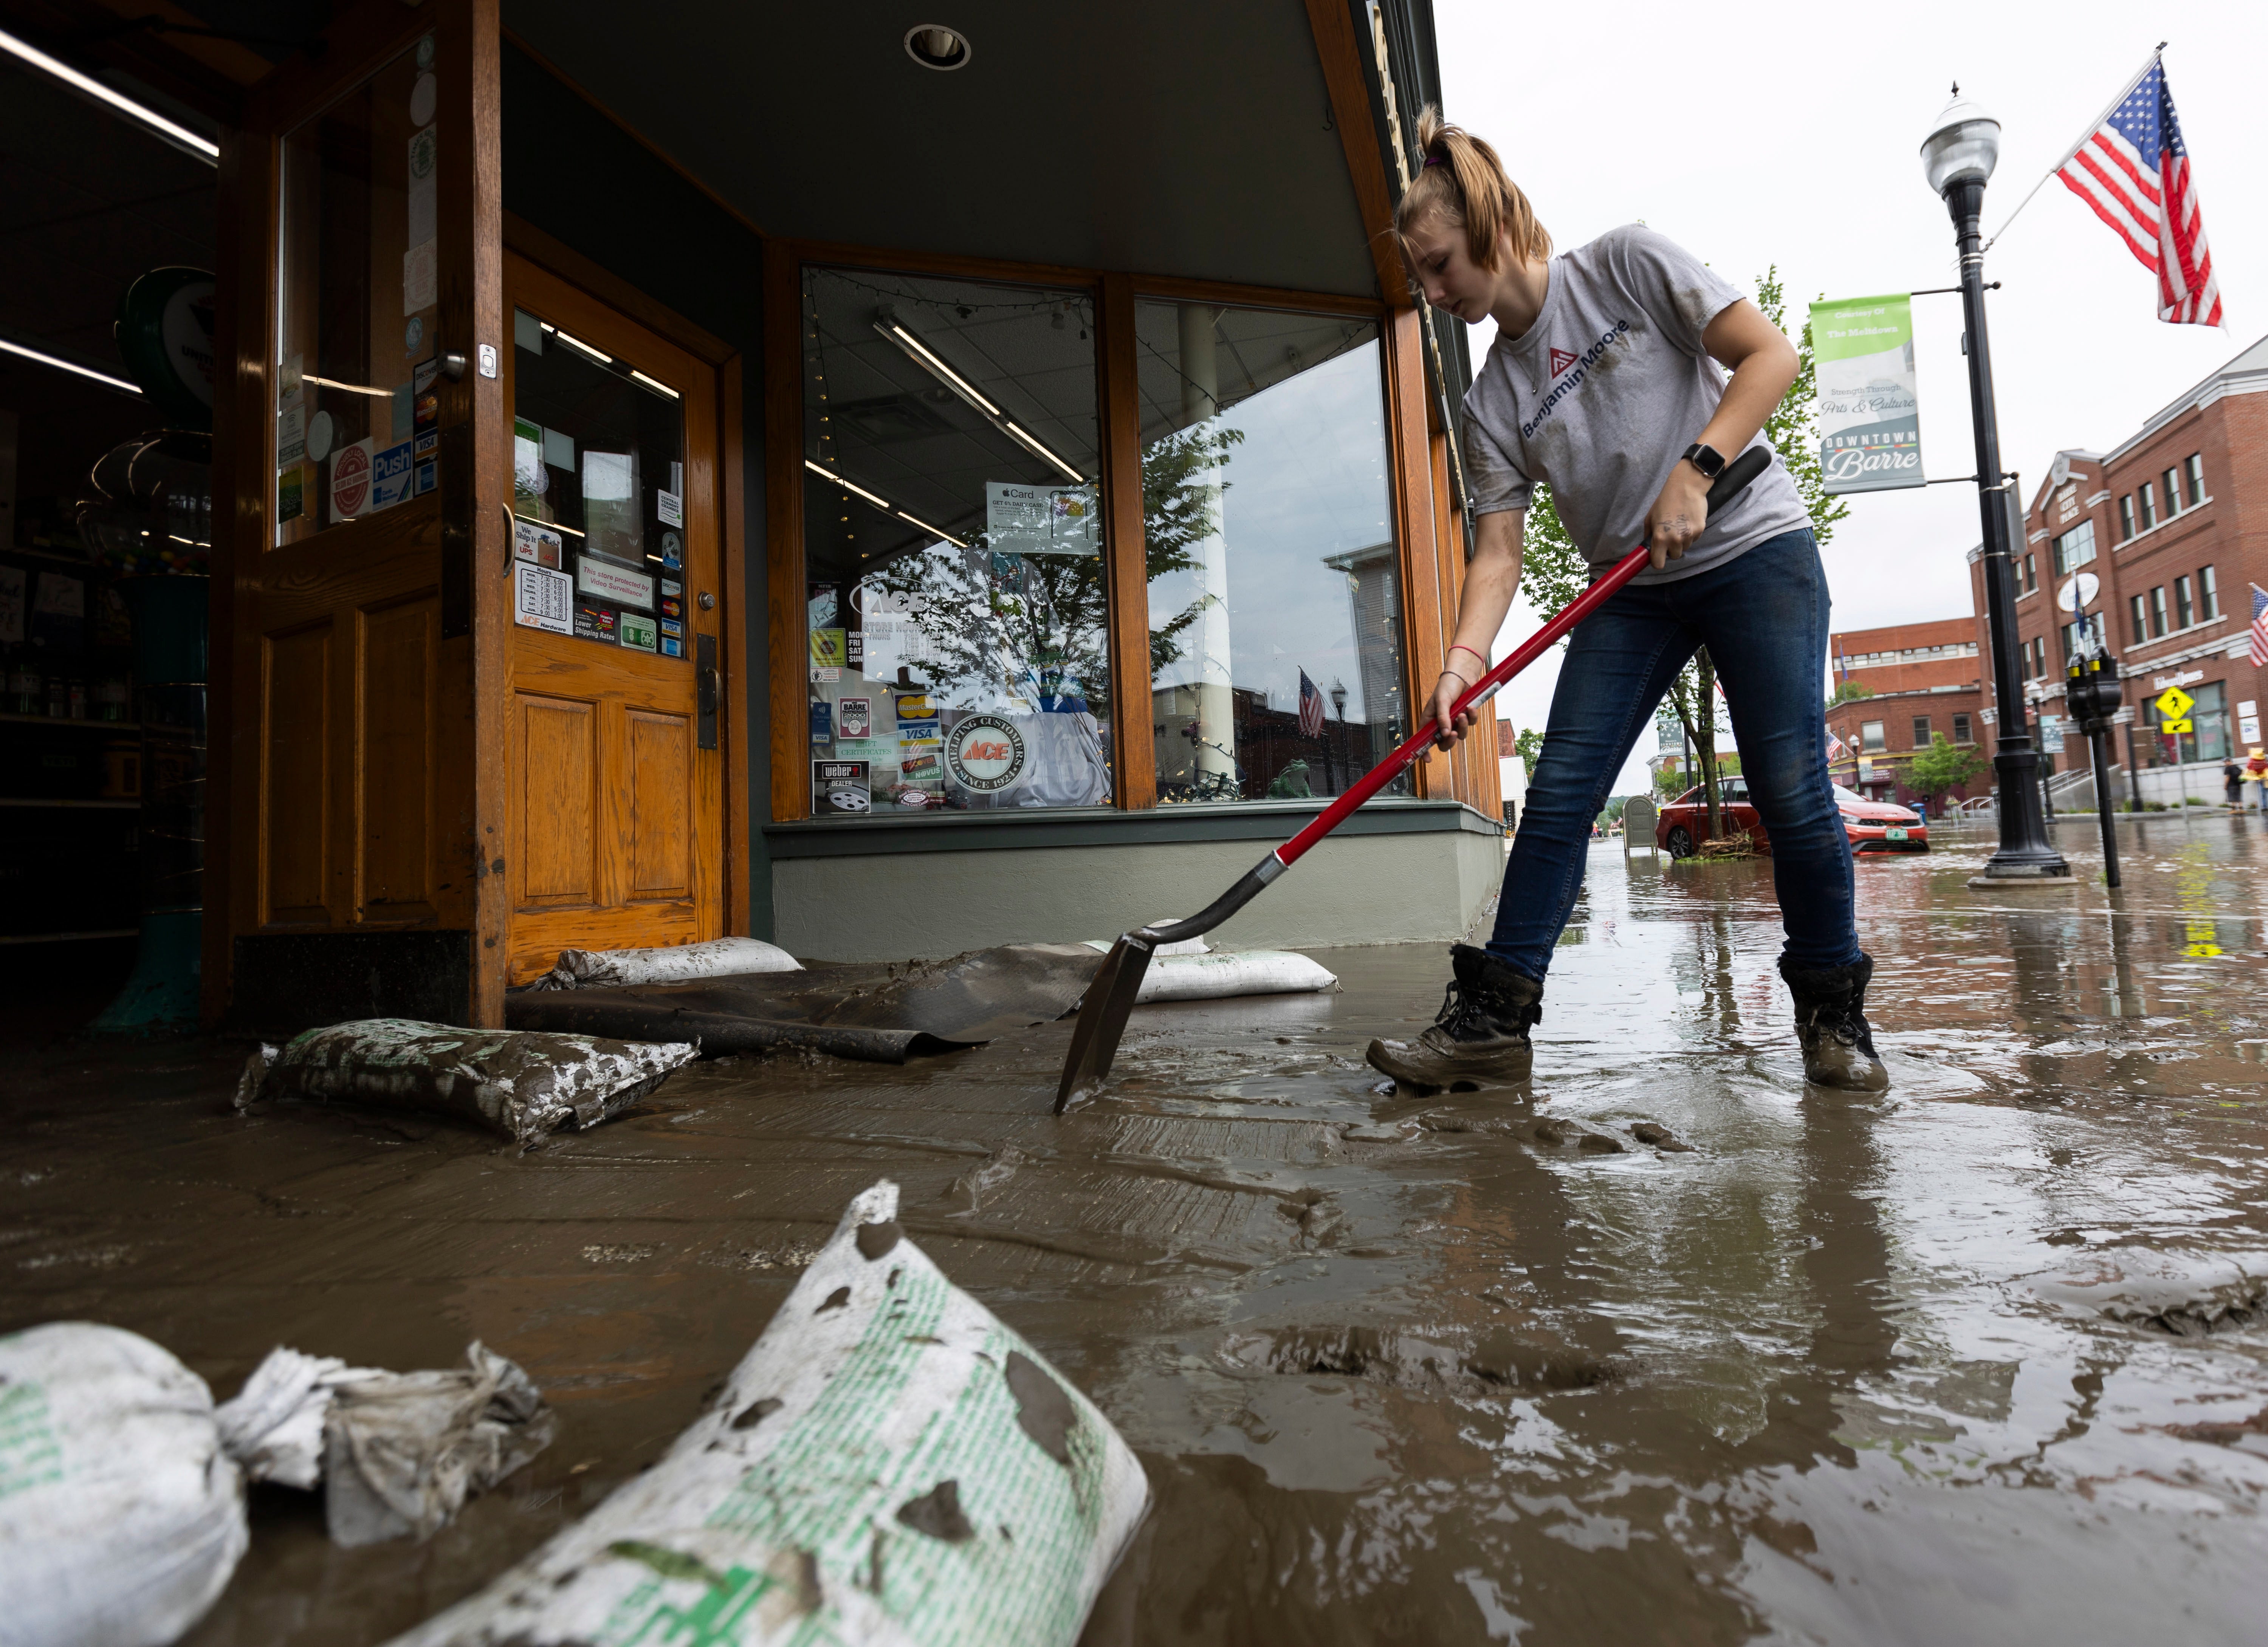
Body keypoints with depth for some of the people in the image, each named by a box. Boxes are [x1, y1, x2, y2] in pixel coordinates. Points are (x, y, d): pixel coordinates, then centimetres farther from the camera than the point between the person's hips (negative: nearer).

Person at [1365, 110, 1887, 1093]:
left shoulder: (1625, 264, -4)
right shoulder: (1492, 402, 4)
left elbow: (1771, 355, -9)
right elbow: (1498, 552, -5)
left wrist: (1694, 470, -22)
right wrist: (1464, 660, -21)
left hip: (1754, 551, -3)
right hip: (1630, 591, 4)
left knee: (1790, 792, -8)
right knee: (1558, 794, -8)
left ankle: (1833, 1011, 13)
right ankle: (1494, 1018, -6)